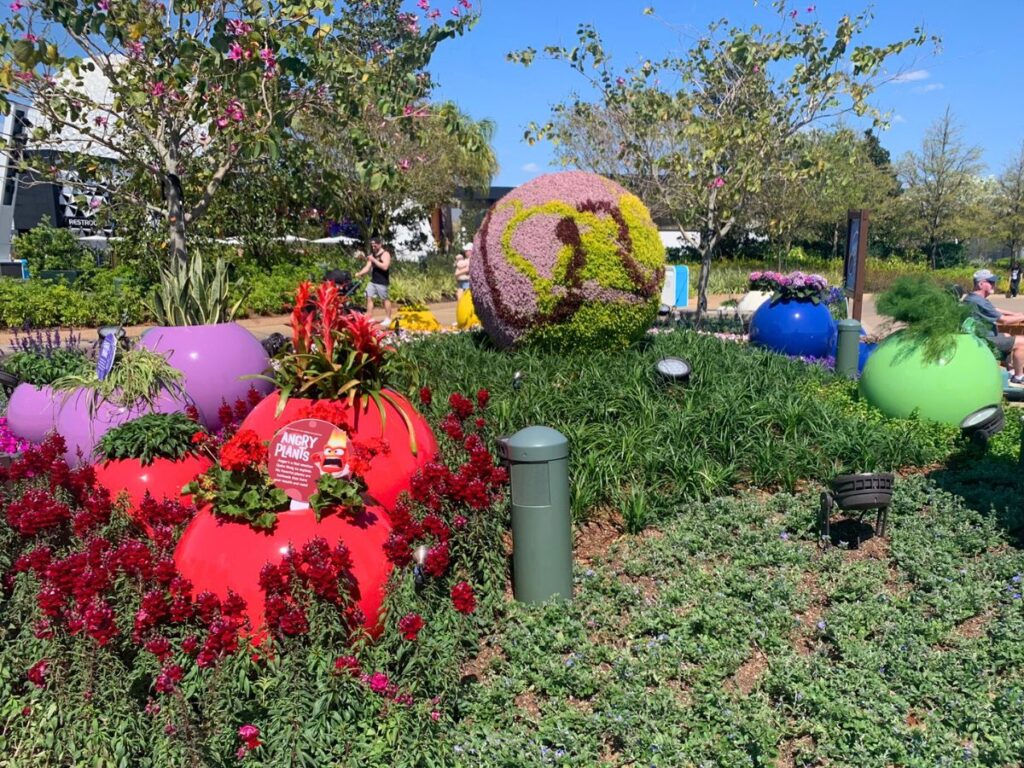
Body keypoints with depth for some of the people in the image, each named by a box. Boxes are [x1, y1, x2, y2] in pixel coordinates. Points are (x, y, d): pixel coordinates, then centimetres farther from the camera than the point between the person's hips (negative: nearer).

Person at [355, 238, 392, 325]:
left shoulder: (385, 254, -8)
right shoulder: (372, 255, 15)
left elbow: (385, 267, -23)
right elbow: (368, 267, 13)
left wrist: (374, 260, -21)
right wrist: (359, 273, -4)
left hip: (382, 282, -8)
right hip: (373, 281, 8)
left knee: (385, 299, 0)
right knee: (369, 297, 2)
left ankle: (388, 319, 9)